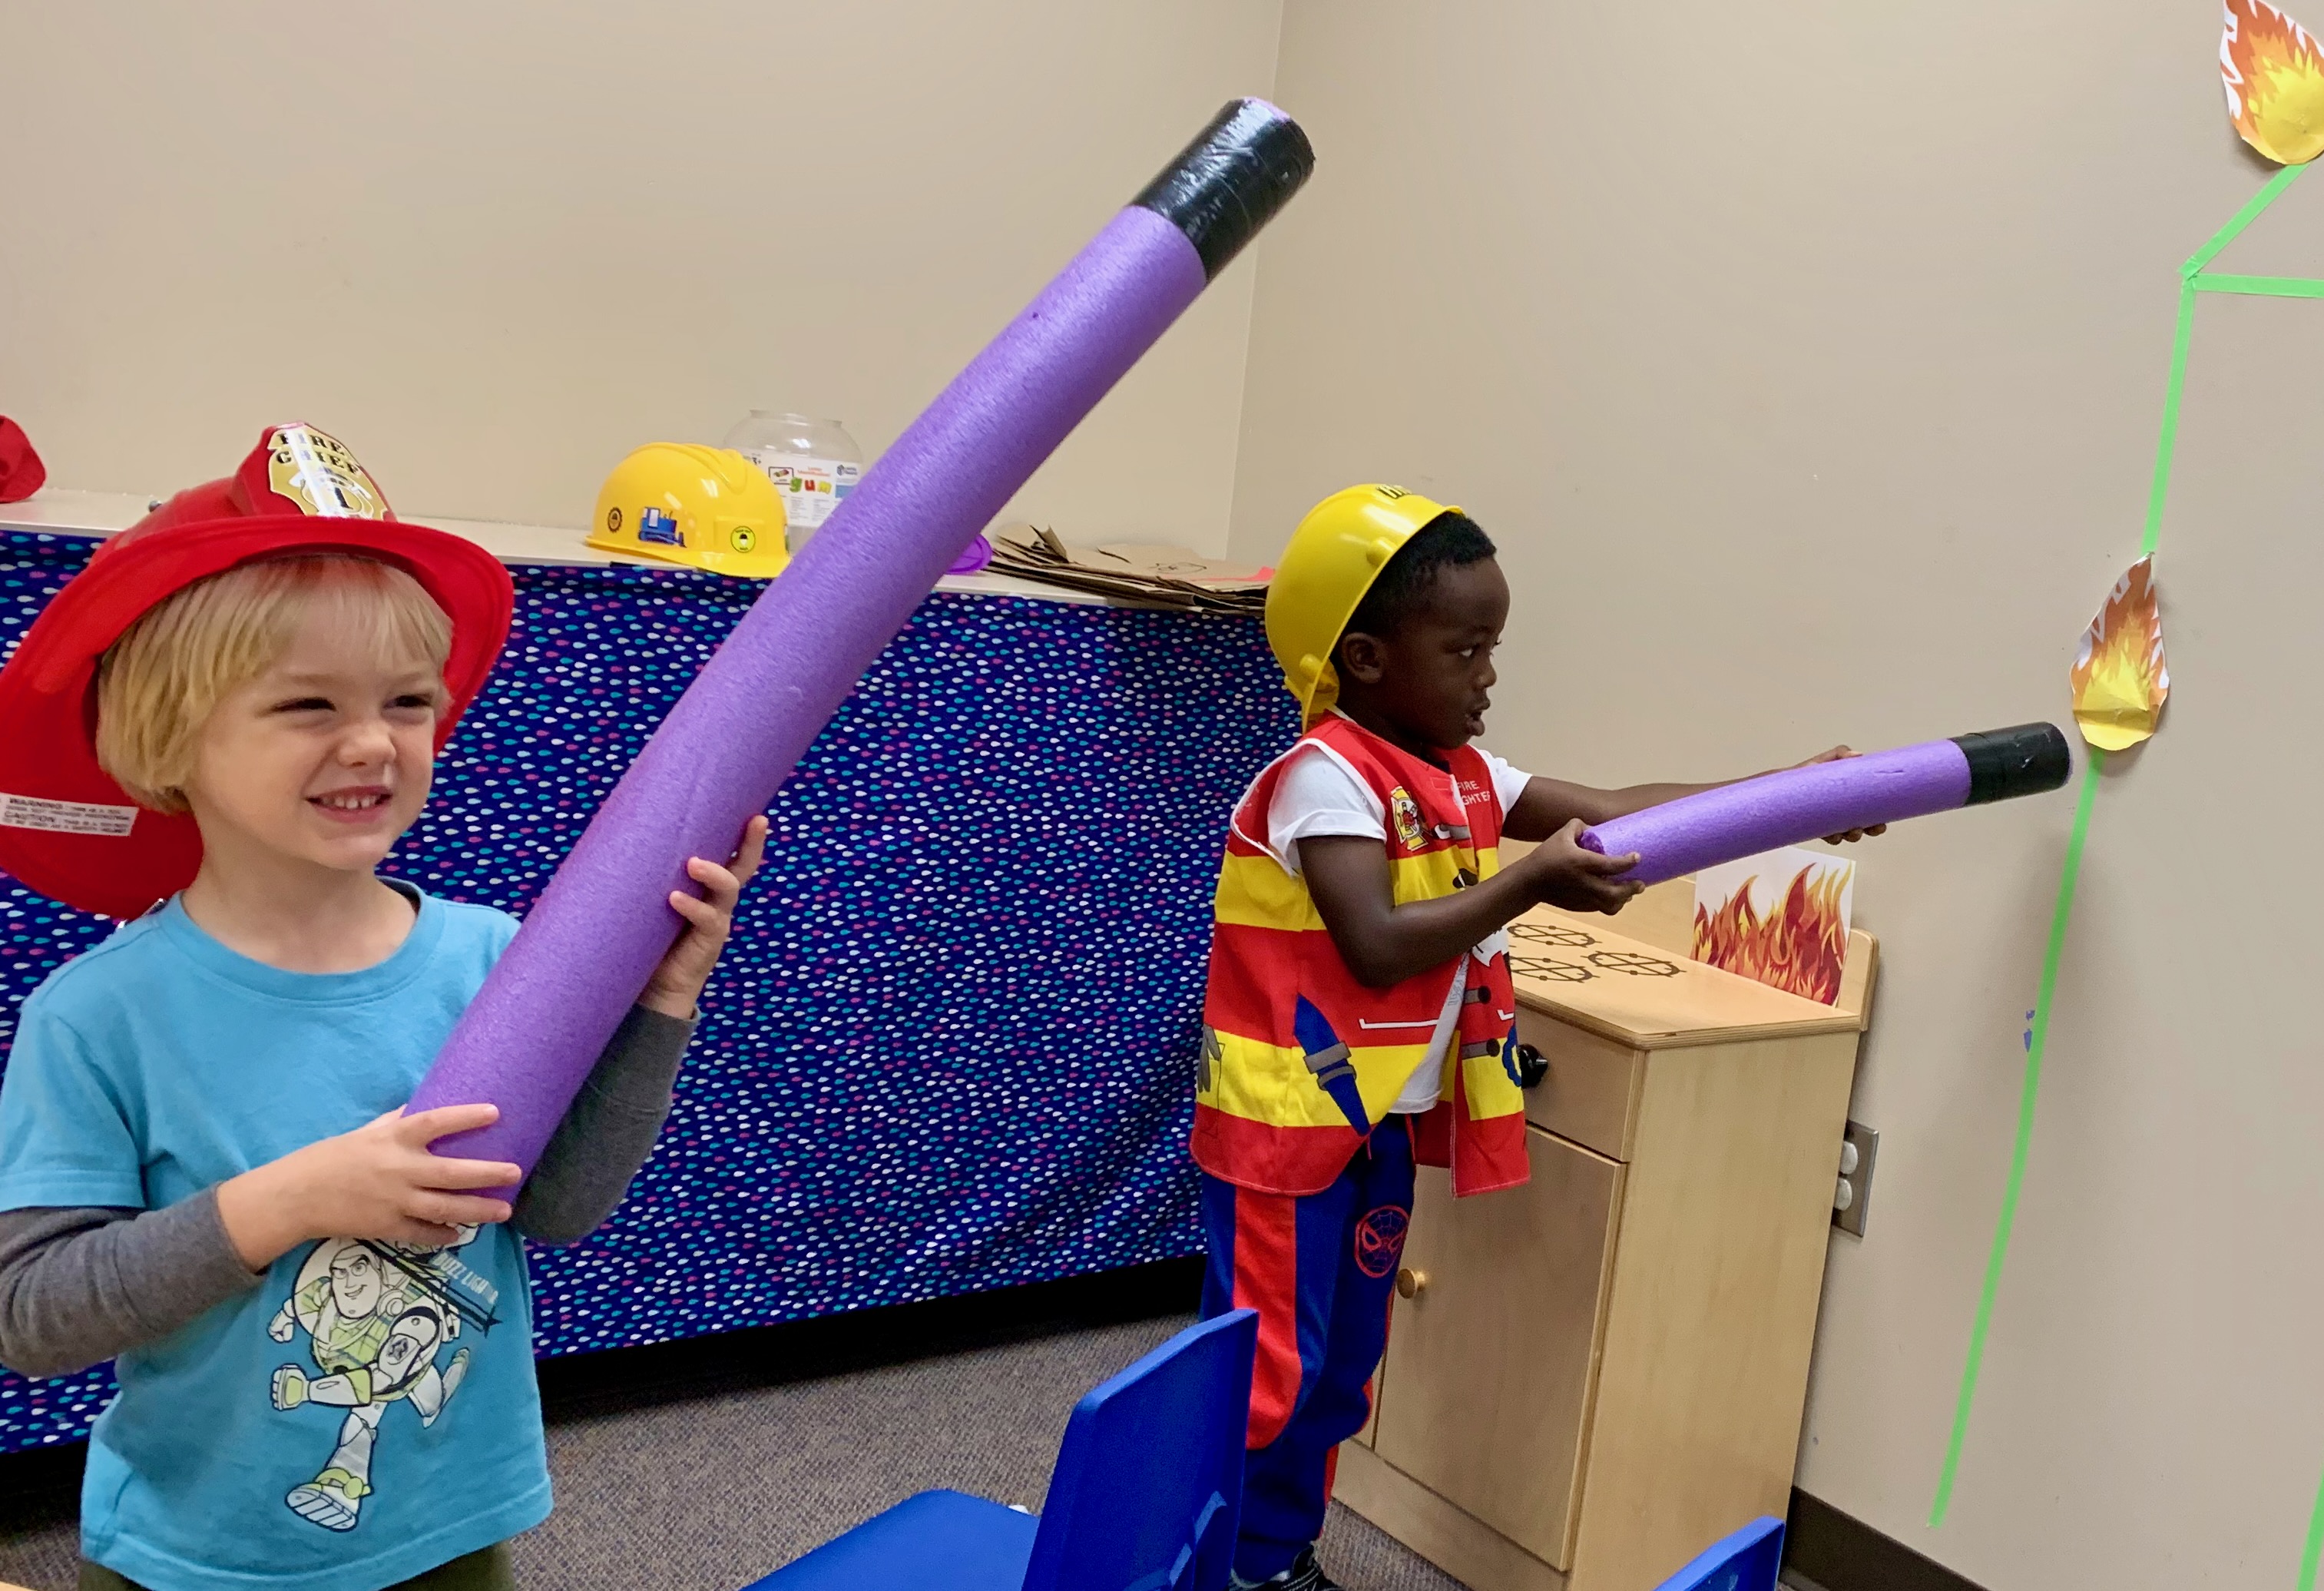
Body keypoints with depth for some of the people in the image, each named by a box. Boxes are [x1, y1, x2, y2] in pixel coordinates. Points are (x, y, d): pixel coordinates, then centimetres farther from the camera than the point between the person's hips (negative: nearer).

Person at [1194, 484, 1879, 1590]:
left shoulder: (1466, 780, 6)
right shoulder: (1326, 778, -19)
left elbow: (1618, 811, 6)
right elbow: (1378, 947, -28)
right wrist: (1532, 882, -28)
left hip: (1385, 1122, 9)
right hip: (1288, 1122, -8)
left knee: (1339, 1368, 18)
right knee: (1264, 1369, 0)